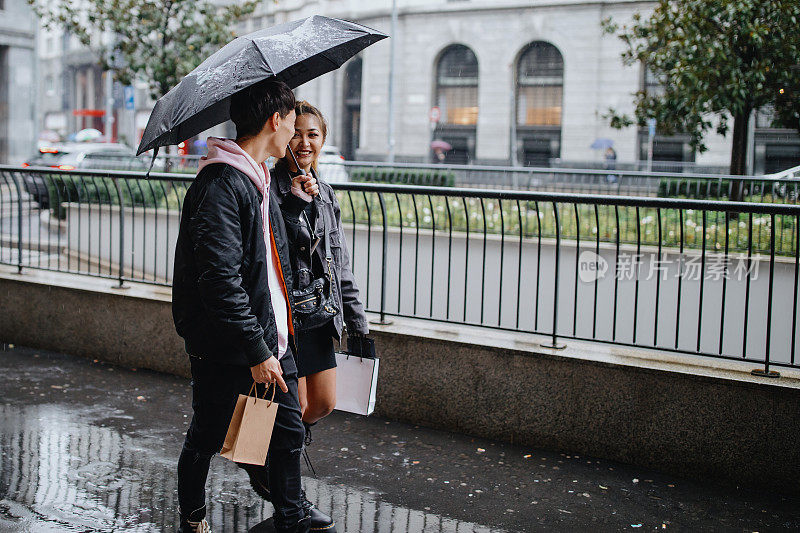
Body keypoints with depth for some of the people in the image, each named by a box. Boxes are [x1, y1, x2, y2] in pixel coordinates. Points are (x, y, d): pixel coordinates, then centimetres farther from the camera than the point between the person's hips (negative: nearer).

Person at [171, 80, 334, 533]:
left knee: (289, 427, 14)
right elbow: (221, 281, -26)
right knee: (207, 438, 11)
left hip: (272, 334, 8)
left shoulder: (261, 180, 12)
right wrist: (257, 351, -26)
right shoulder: (220, 185, -20)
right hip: (225, 348, -8)